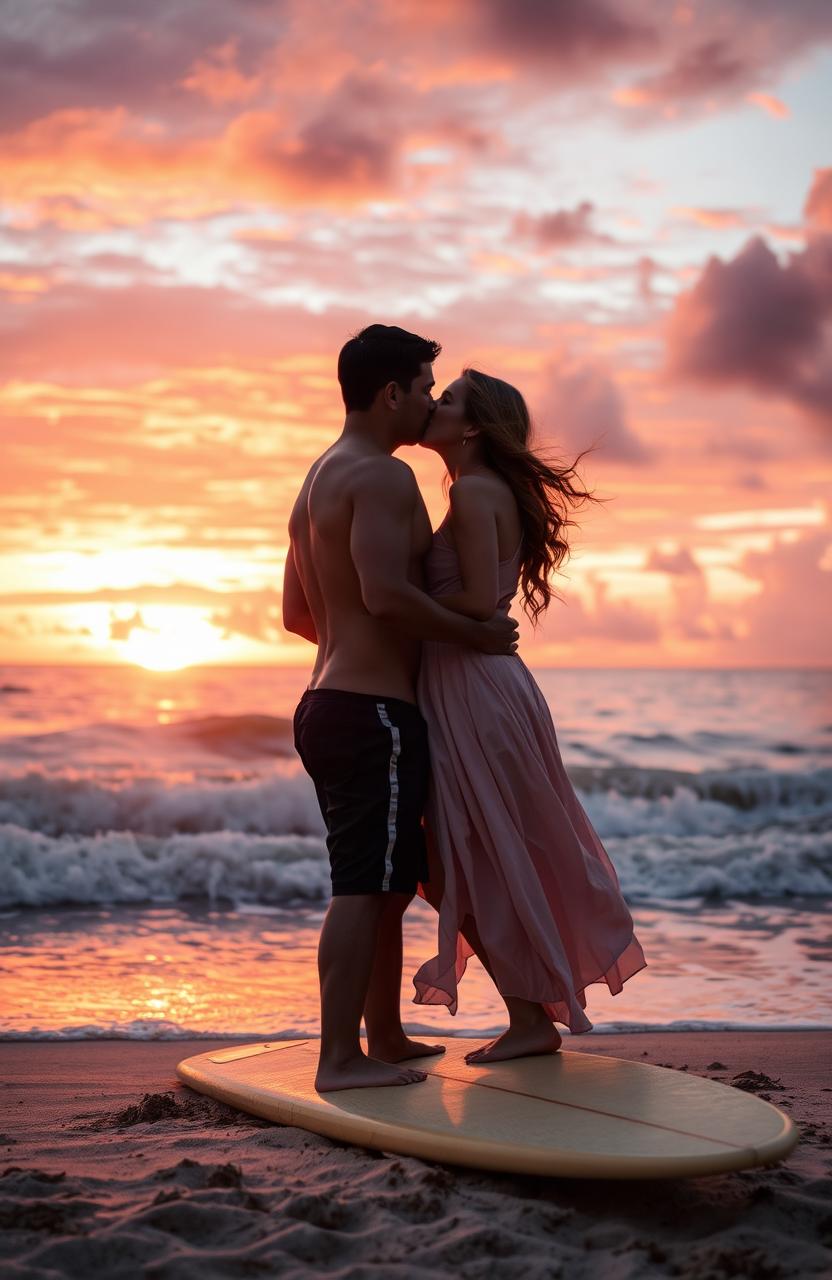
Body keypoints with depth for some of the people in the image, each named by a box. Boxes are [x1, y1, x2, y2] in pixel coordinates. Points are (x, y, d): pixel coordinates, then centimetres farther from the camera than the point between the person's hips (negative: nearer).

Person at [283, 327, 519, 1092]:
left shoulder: (318, 480, 19)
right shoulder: (382, 476, -12)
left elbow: (297, 613, 23)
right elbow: (387, 593, -25)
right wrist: (476, 634, -13)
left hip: (327, 705, 10)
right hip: (373, 711, -10)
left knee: (389, 882, 17)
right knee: (363, 887, -8)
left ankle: (385, 1036, 26)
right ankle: (341, 1057, -5)